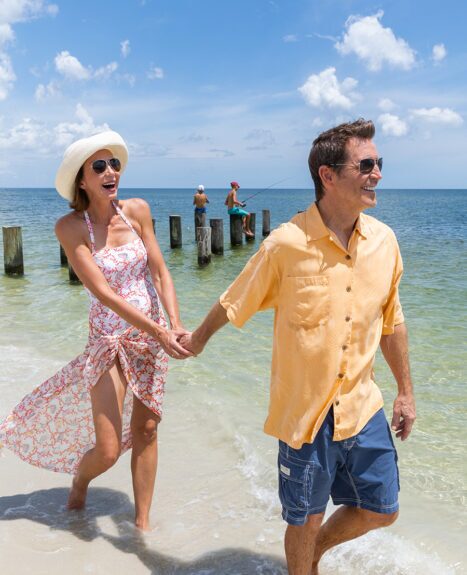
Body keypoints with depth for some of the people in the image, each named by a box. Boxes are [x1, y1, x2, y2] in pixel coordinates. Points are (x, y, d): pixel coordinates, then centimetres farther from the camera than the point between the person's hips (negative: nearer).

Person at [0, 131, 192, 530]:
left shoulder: (137, 210, -4)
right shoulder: (70, 227, -14)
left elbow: (160, 272, -2)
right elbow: (104, 293, -20)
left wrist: (176, 324, -17)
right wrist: (159, 332, -27)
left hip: (152, 335, 3)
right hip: (109, 339, -3)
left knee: (146, 428, 9)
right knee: (107, 450, -3)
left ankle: (142, 522, 25)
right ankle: (79, 481, 33)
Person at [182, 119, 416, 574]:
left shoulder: (383, 240, -3)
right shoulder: (286, 244, -18)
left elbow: (391, 322, 9)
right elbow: (233, 303, -2)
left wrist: (405, 391, 14)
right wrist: (198, 339, 13)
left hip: (362, 405, 5)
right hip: (305, 410, -4)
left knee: (380, 510, 17)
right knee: (305, 519, 13)